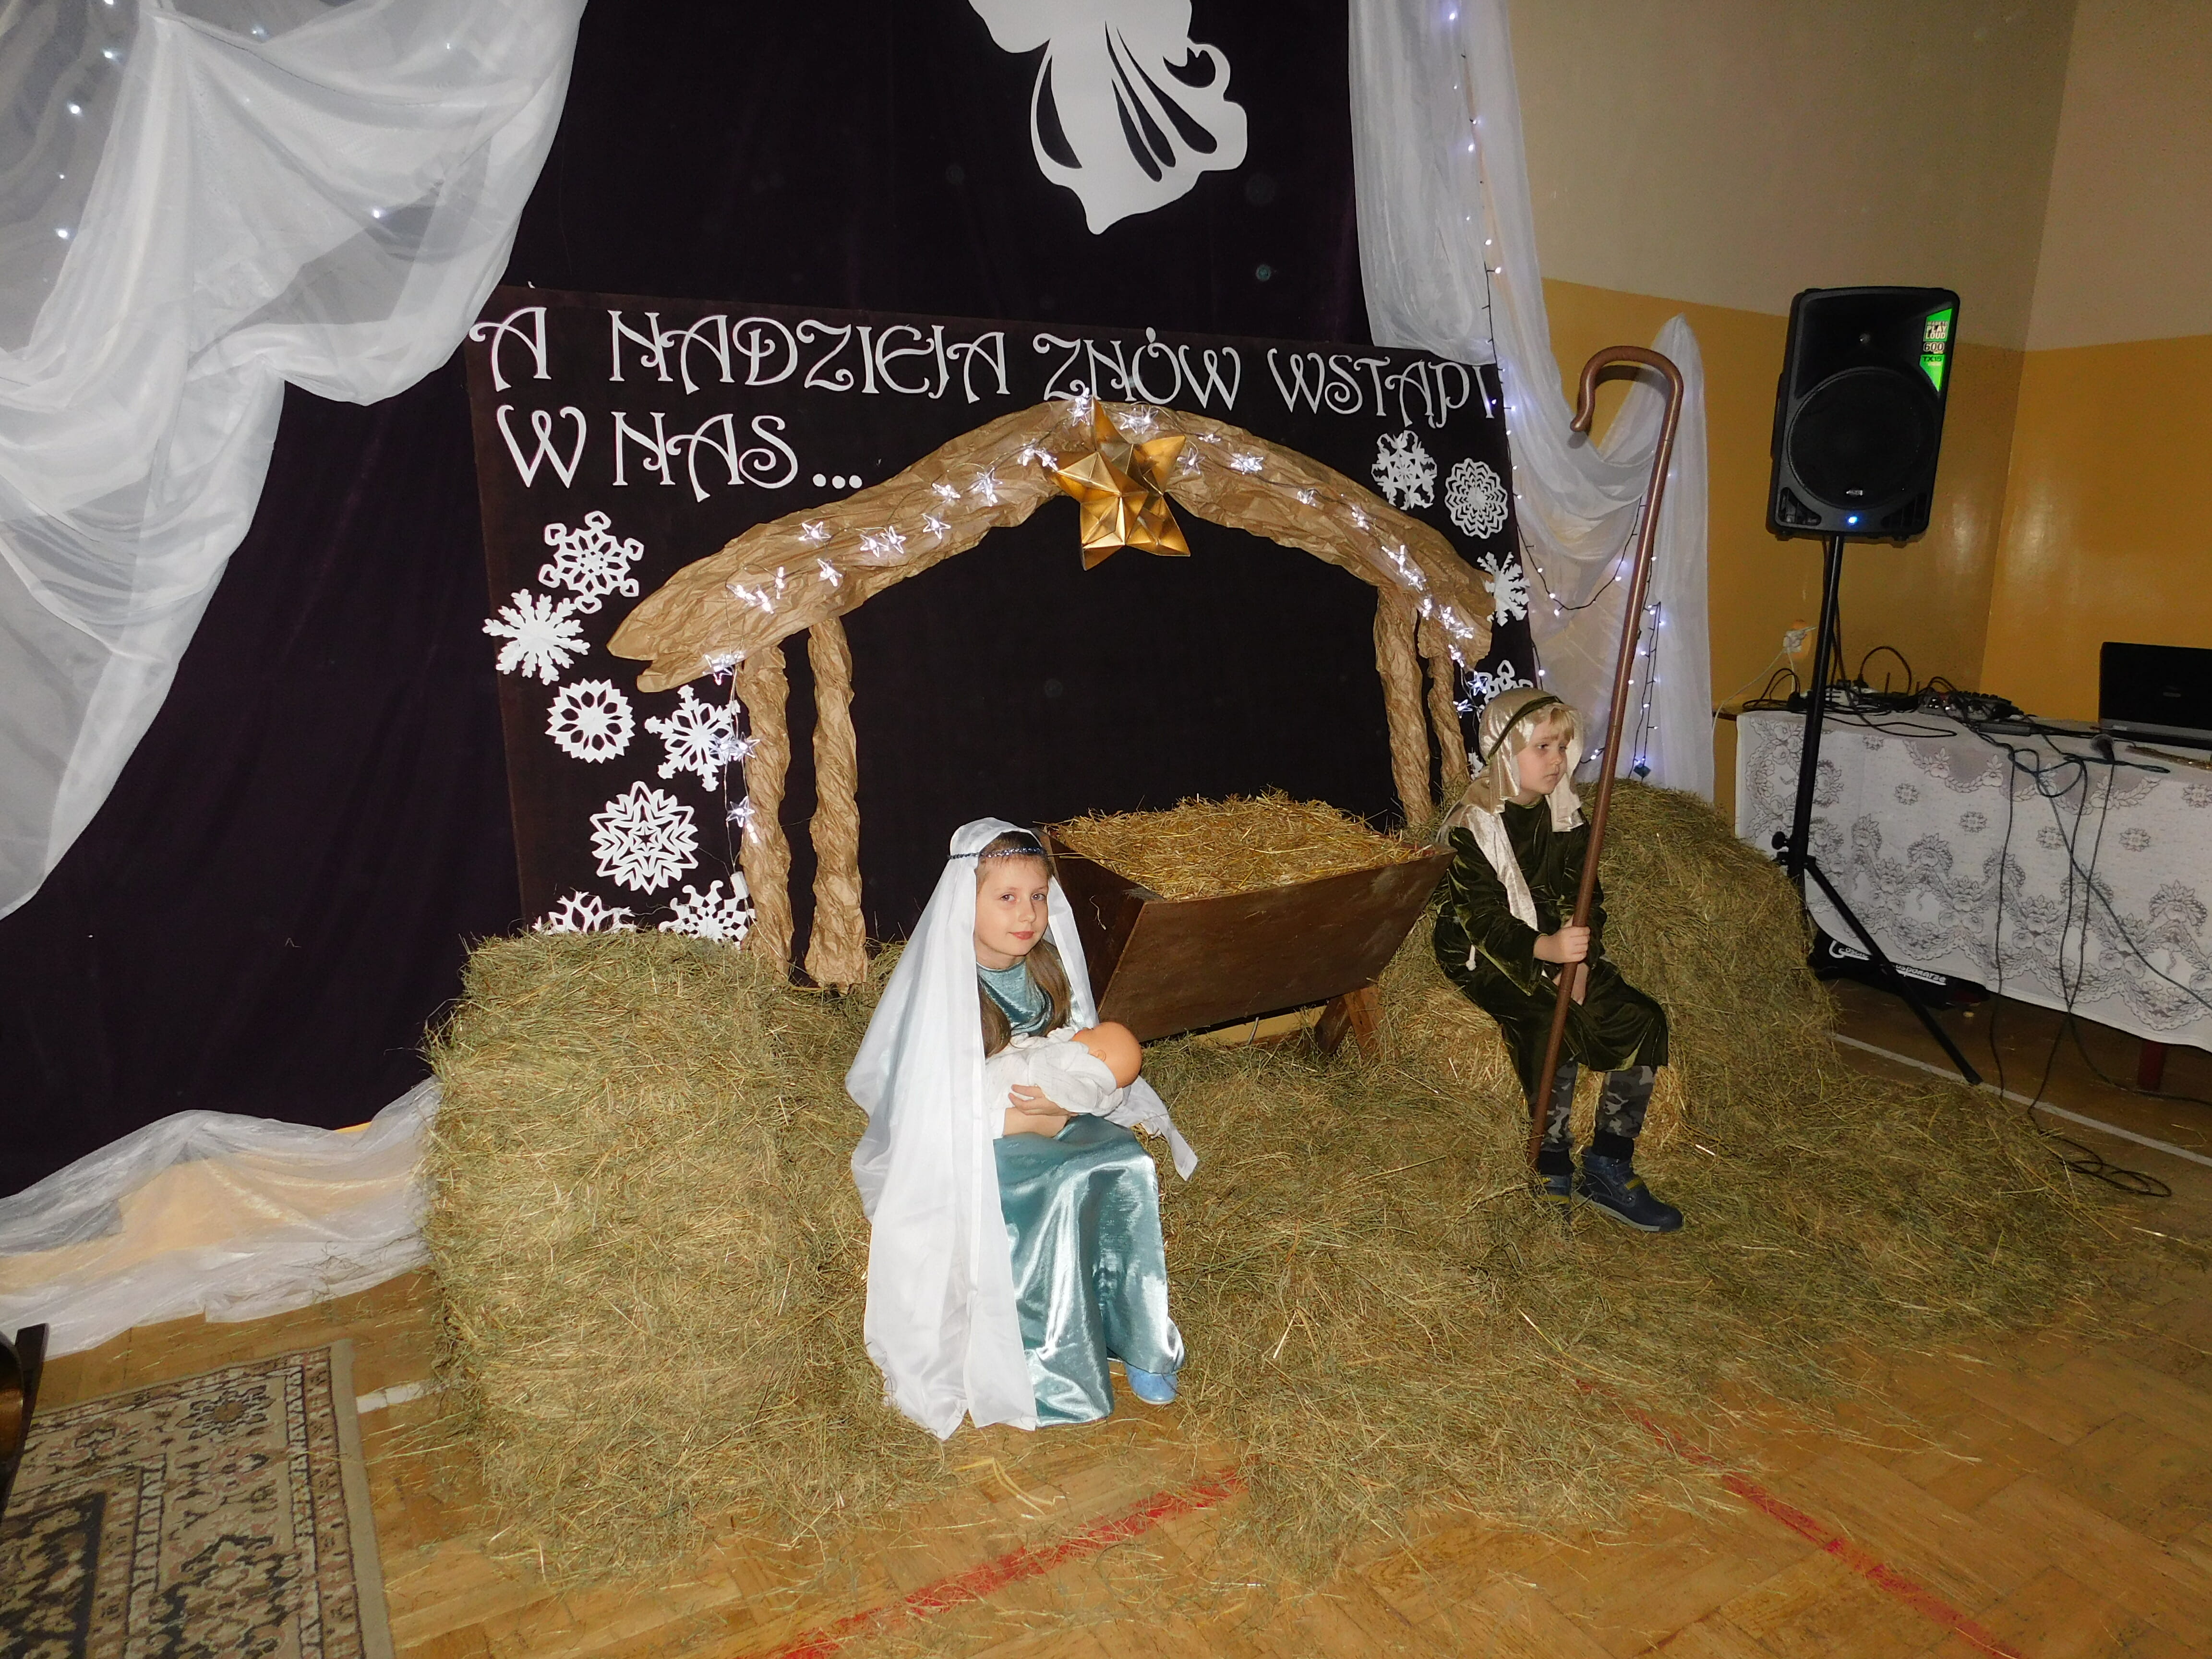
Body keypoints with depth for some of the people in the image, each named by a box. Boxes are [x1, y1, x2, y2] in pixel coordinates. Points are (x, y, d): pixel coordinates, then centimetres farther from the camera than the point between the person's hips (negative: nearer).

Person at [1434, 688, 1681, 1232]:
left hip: (1559, 946, 6)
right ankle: (1553, 1165, -11)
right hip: (1486, 957, -6)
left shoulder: (1565, 815, 6)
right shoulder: (1472, 829, -14)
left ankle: (1609, 1165, -3)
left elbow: (1585, 897, 4)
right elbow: (1484, 922, -20)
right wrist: (1546, 950, -38)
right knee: (1551, 1027, -31)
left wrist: (1580, 962, -14)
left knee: (1644, 1020, -11)